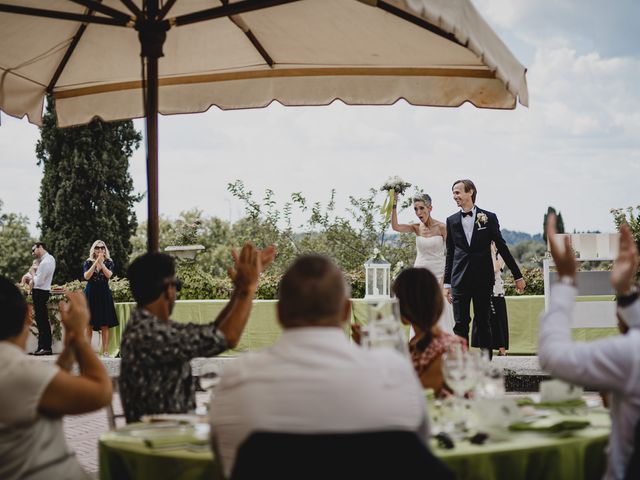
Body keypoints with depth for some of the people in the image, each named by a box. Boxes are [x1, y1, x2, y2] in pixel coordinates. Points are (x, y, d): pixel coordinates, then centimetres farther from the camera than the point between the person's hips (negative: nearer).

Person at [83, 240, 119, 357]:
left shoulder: (109, 262, 7)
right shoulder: (88, 263, 6)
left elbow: (109, 275, -11)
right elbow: (87, 276, -11)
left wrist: (101, 262, -13)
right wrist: (96, 262, -12)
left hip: (104, 294, 0)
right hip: (91, 293, 0)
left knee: (105, 325, -2)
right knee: (89, 325, 0)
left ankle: (105, 351, -1)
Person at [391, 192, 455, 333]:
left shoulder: (441, 227, -6)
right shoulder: (416, 228, 4)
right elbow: (395, 226, -12)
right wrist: (394, 204, -19)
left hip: (438, 274, -3)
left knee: (440, 318, -2)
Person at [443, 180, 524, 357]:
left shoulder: (488, 218, 2)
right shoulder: (452, 221, 8)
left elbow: (502, 247, 5)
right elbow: (450, 254, 12)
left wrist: (518, 276, 5)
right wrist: (447, 283, 9)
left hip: (483, 279, -1)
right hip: (460, 280, 1)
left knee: (483, 323, 4)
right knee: (461, 324, -2)